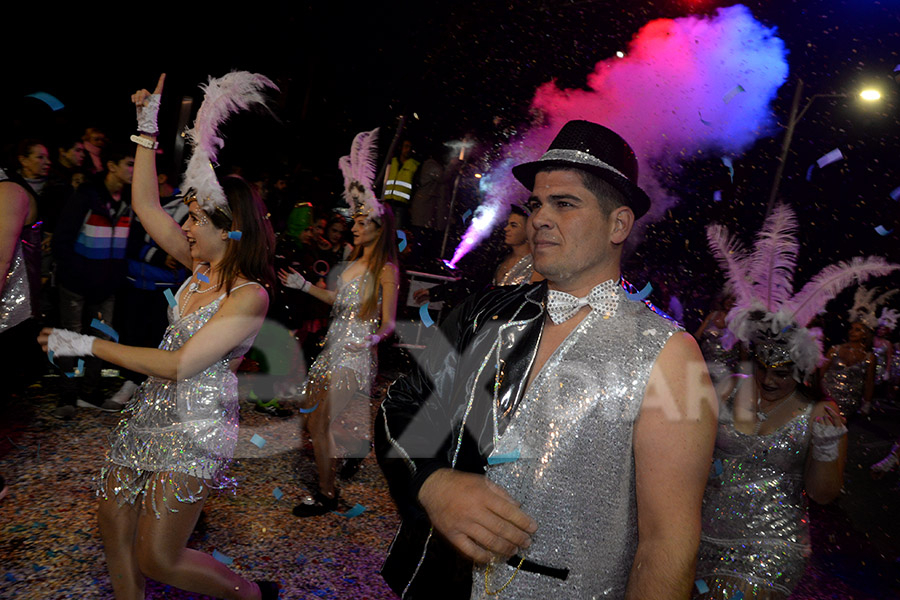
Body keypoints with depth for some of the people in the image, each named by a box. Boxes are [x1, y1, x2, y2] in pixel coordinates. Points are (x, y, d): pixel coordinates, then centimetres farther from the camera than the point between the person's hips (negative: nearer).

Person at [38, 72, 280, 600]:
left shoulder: (249, 296, -21)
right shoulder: (202, 266, 2)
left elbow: (180, 365, -24)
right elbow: (147, 205, 7)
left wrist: (88, 345, -18)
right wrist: (148, 126, 3)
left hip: (196, 427, -8)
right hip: (153, 409, 8)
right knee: (114, 521, 15)